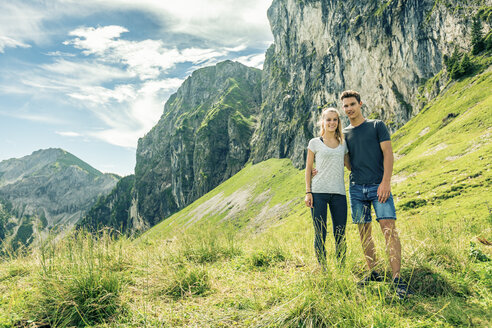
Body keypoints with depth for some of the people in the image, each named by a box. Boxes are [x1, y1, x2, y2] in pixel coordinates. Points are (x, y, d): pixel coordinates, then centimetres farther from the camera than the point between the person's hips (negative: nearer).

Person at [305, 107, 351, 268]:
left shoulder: (343, 143, 14)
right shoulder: (315, 143, 5)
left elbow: (349, 164, 21)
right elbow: (308, 168, 4)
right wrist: (308, 192, -2)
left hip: (339, 193, 3)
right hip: (319, 192, -3)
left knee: (340, 235, 6)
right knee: (320, 234, 1)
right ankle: (322, 269, 12)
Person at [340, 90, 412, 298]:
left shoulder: (377, 125, 6)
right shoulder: (344, 134, 14)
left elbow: (387, 153, -1)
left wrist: (386, 182, -12)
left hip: (378, 187, -3)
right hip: (356, 188, 3)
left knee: (389, 229, -12)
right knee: (364, 232, 5)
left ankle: (397, 279, -9)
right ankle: (373, 273, 15)